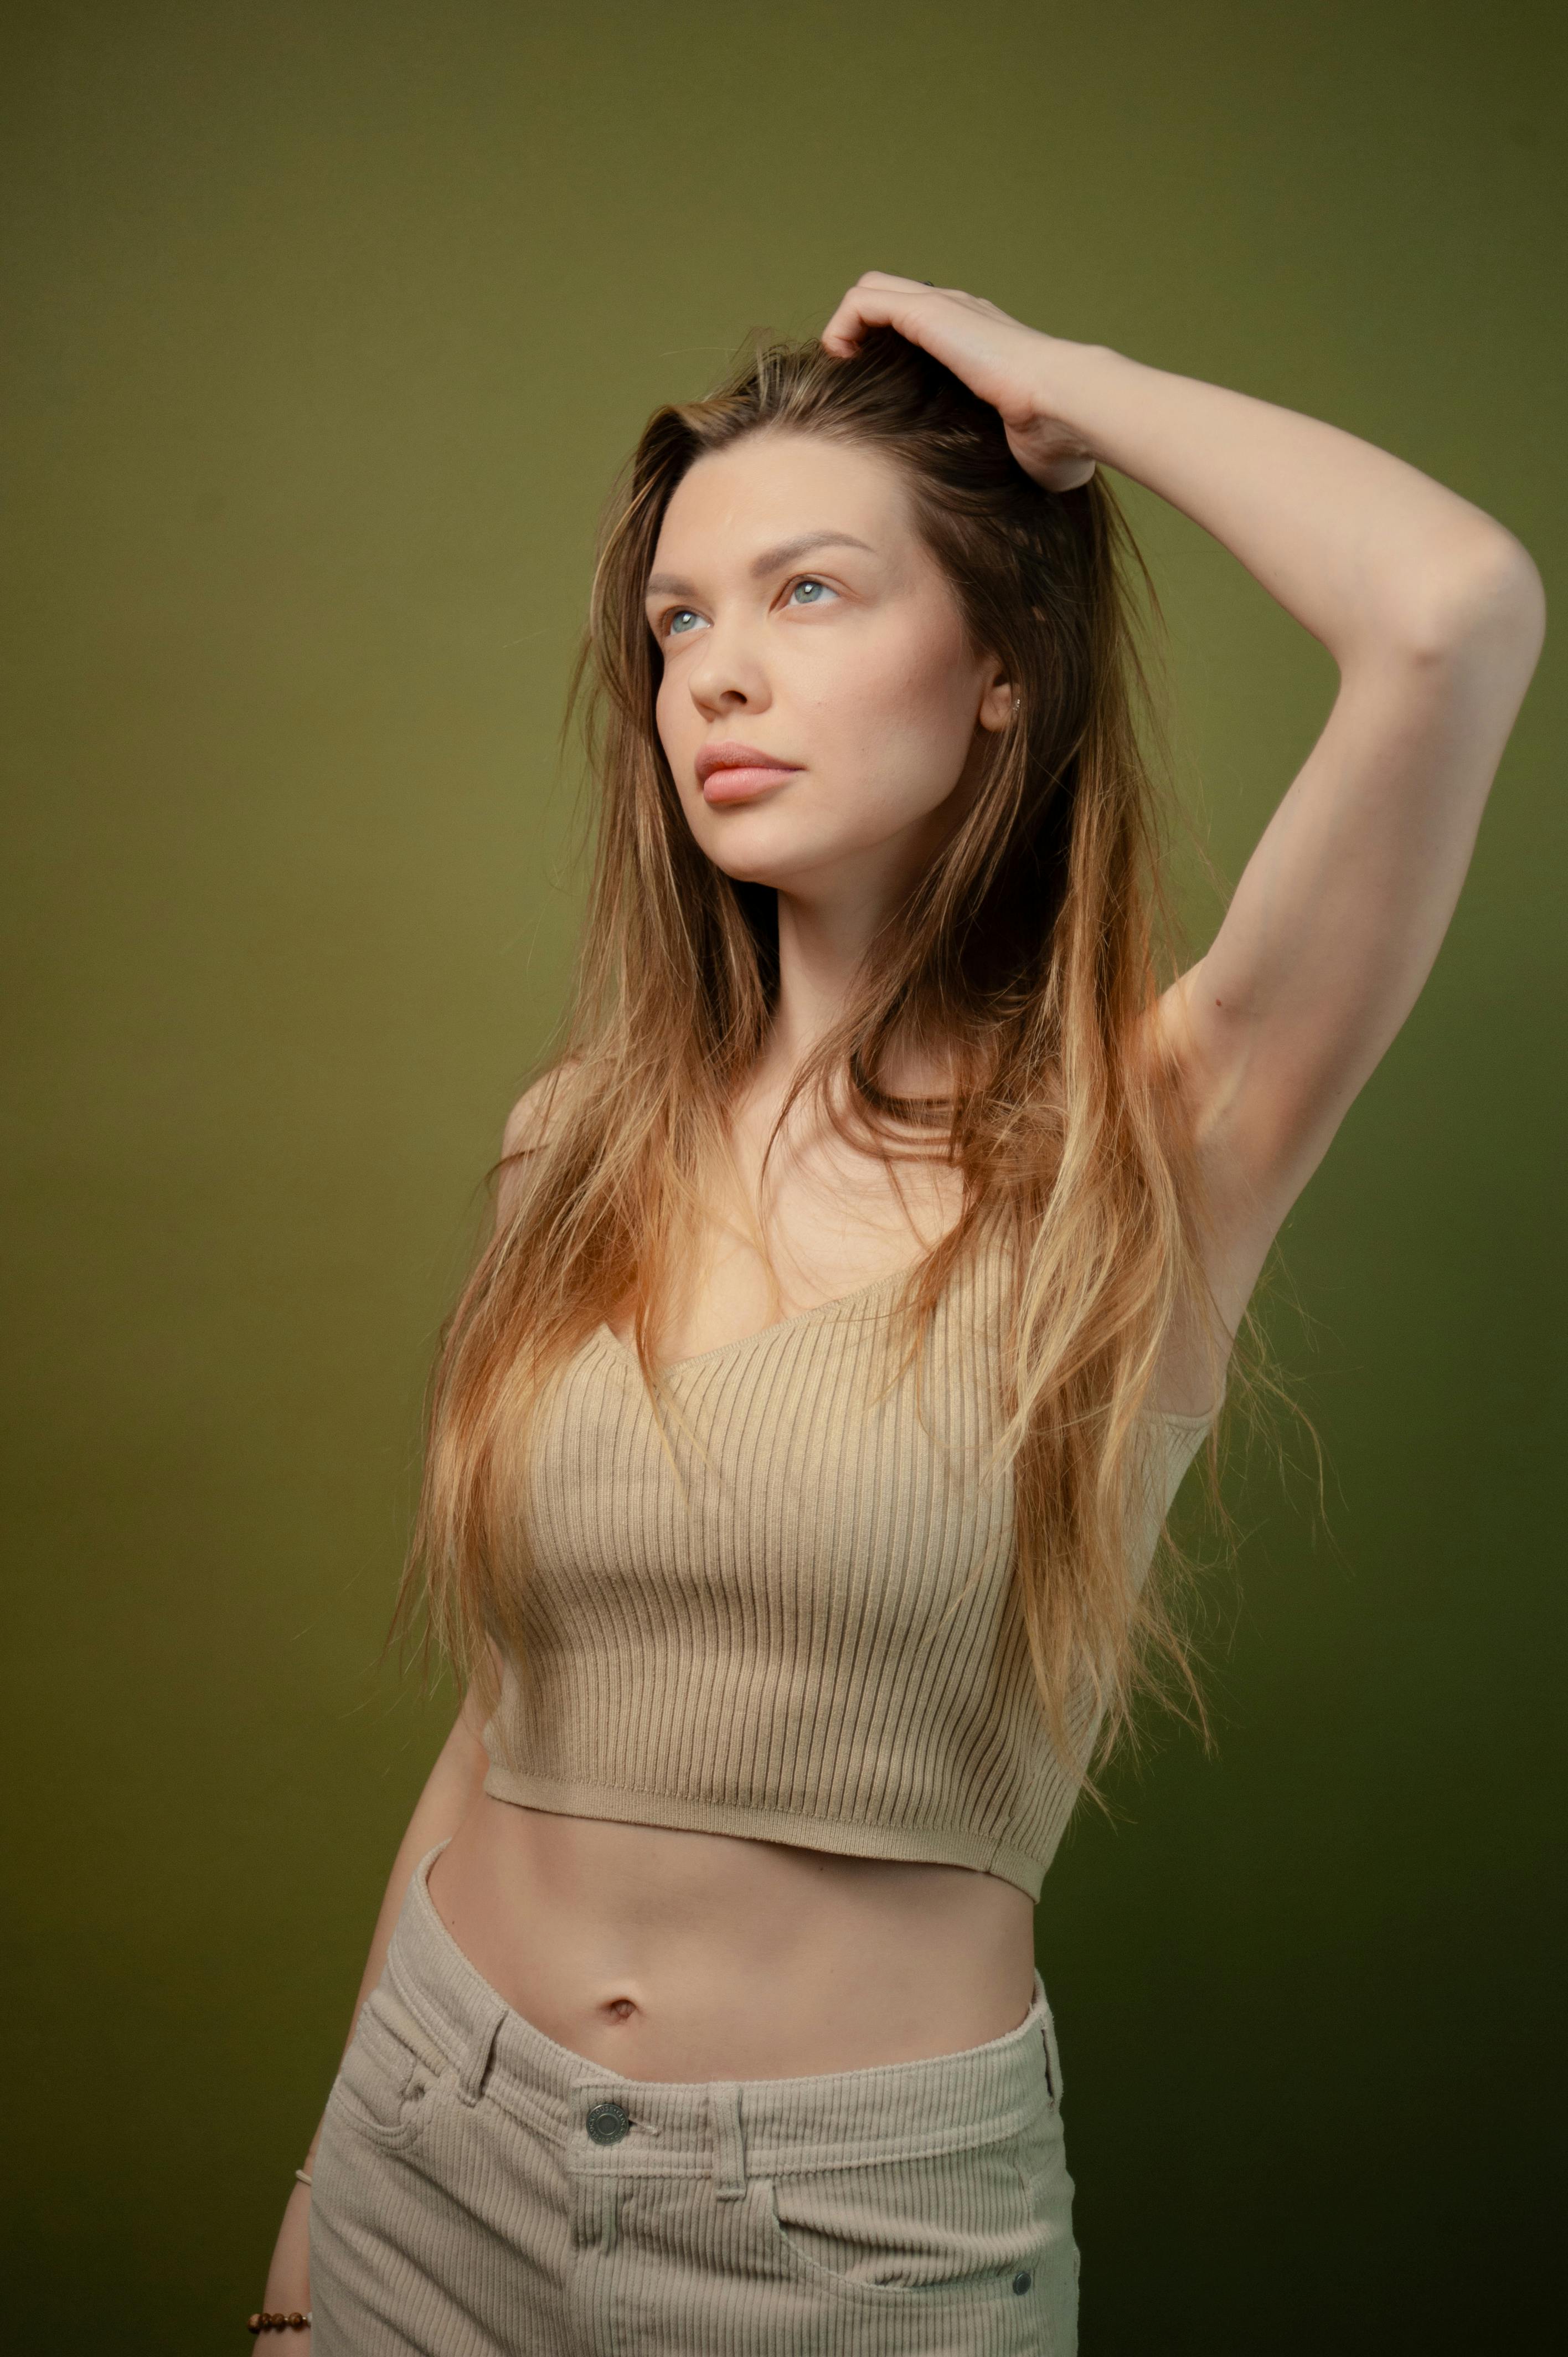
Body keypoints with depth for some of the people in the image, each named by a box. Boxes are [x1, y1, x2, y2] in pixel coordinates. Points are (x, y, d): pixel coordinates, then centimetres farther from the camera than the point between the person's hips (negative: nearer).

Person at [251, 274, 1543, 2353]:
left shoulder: (1149, 1144, -14)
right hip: (443, 2146, 4)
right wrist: (334, 2186, 13)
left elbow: (1454, 608, -30)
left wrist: (1062, 387, -13)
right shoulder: (584, 1145, -1)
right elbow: (519, 1702, 7)